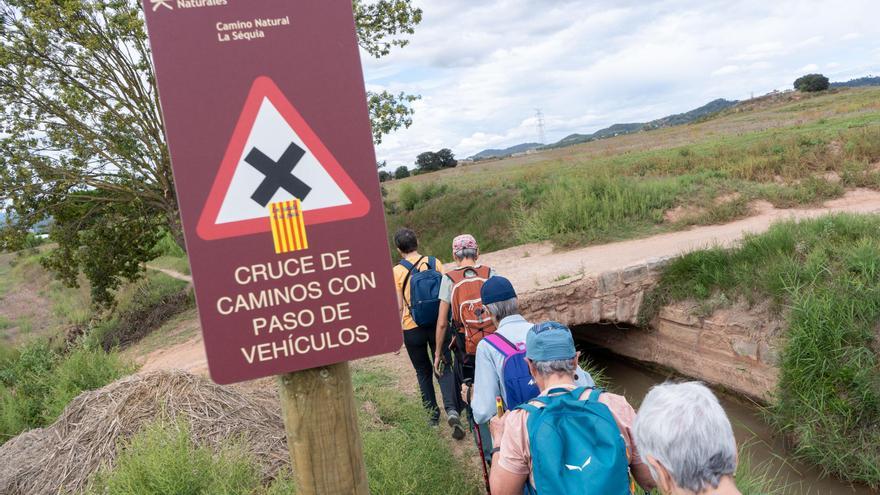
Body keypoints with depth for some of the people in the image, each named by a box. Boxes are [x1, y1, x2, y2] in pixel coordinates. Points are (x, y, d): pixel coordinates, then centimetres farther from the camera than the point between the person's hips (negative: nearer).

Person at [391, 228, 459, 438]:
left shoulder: (397, 272, -9)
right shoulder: (434, 263, -3)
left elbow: (398, 306, -9)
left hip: (412, 328, -1)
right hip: (437, 325, 1)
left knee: (423, 371, 16)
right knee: (443, 369, 6)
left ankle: (433, 413, 22)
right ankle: (451, 409, -13)